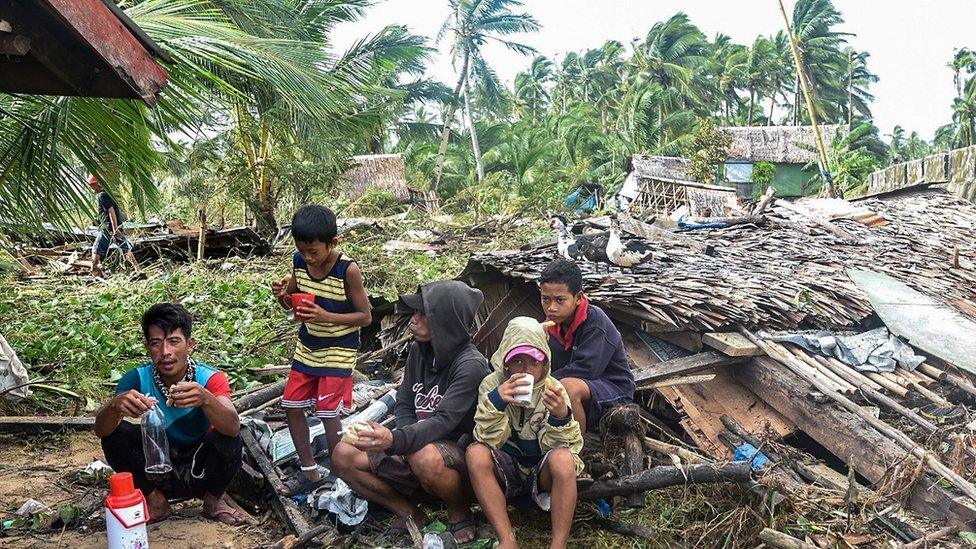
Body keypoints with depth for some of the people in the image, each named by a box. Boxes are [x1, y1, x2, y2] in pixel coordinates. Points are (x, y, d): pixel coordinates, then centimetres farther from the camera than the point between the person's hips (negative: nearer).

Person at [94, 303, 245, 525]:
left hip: (200, 472, -2)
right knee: (115, 433, -20)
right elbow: (100, 429, -26)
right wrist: (116, 405, -49)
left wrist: (205, 399, -59)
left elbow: (233, 427, -38)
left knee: (228, 440, -31)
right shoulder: (137, 379, -15)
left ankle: (213, 500, 1)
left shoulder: (210, 379, -22)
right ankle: (155, 501, 2)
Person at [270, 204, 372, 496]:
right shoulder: (299, 262, -6)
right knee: (291, 406, 8)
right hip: (307, 348, 6)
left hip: (338, 351, -6)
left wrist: (326, 316, -29)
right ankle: (310, 473, 24)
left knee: (328, 413, -6)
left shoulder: (348, 270, -22)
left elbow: (365, 316, -16)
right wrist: (282, 295, -16)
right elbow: (291, 303, 8)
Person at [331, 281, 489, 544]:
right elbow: (403, 404, 6)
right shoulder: (419, 350, 1)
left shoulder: (471, 365, -21)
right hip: (416, 451, 7)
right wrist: (404, 441, -14)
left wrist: (396, 440, -46)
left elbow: (443, 421, -30)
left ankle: (461, 513, -9)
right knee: (343, 455, -9)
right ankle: (408, 512, 2)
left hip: (459, 458, -6)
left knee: (425, 457, -41)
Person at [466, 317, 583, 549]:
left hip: (542, 472, -1)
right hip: (507, 471, 1)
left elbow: (557, 445, -11)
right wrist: (495, 401, -31)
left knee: (563, 459, -33)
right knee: (475, 453, -29)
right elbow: (488, 440, -14)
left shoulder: (553, 389, -7)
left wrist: (561, 417, -32)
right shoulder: (492, 385, -7)